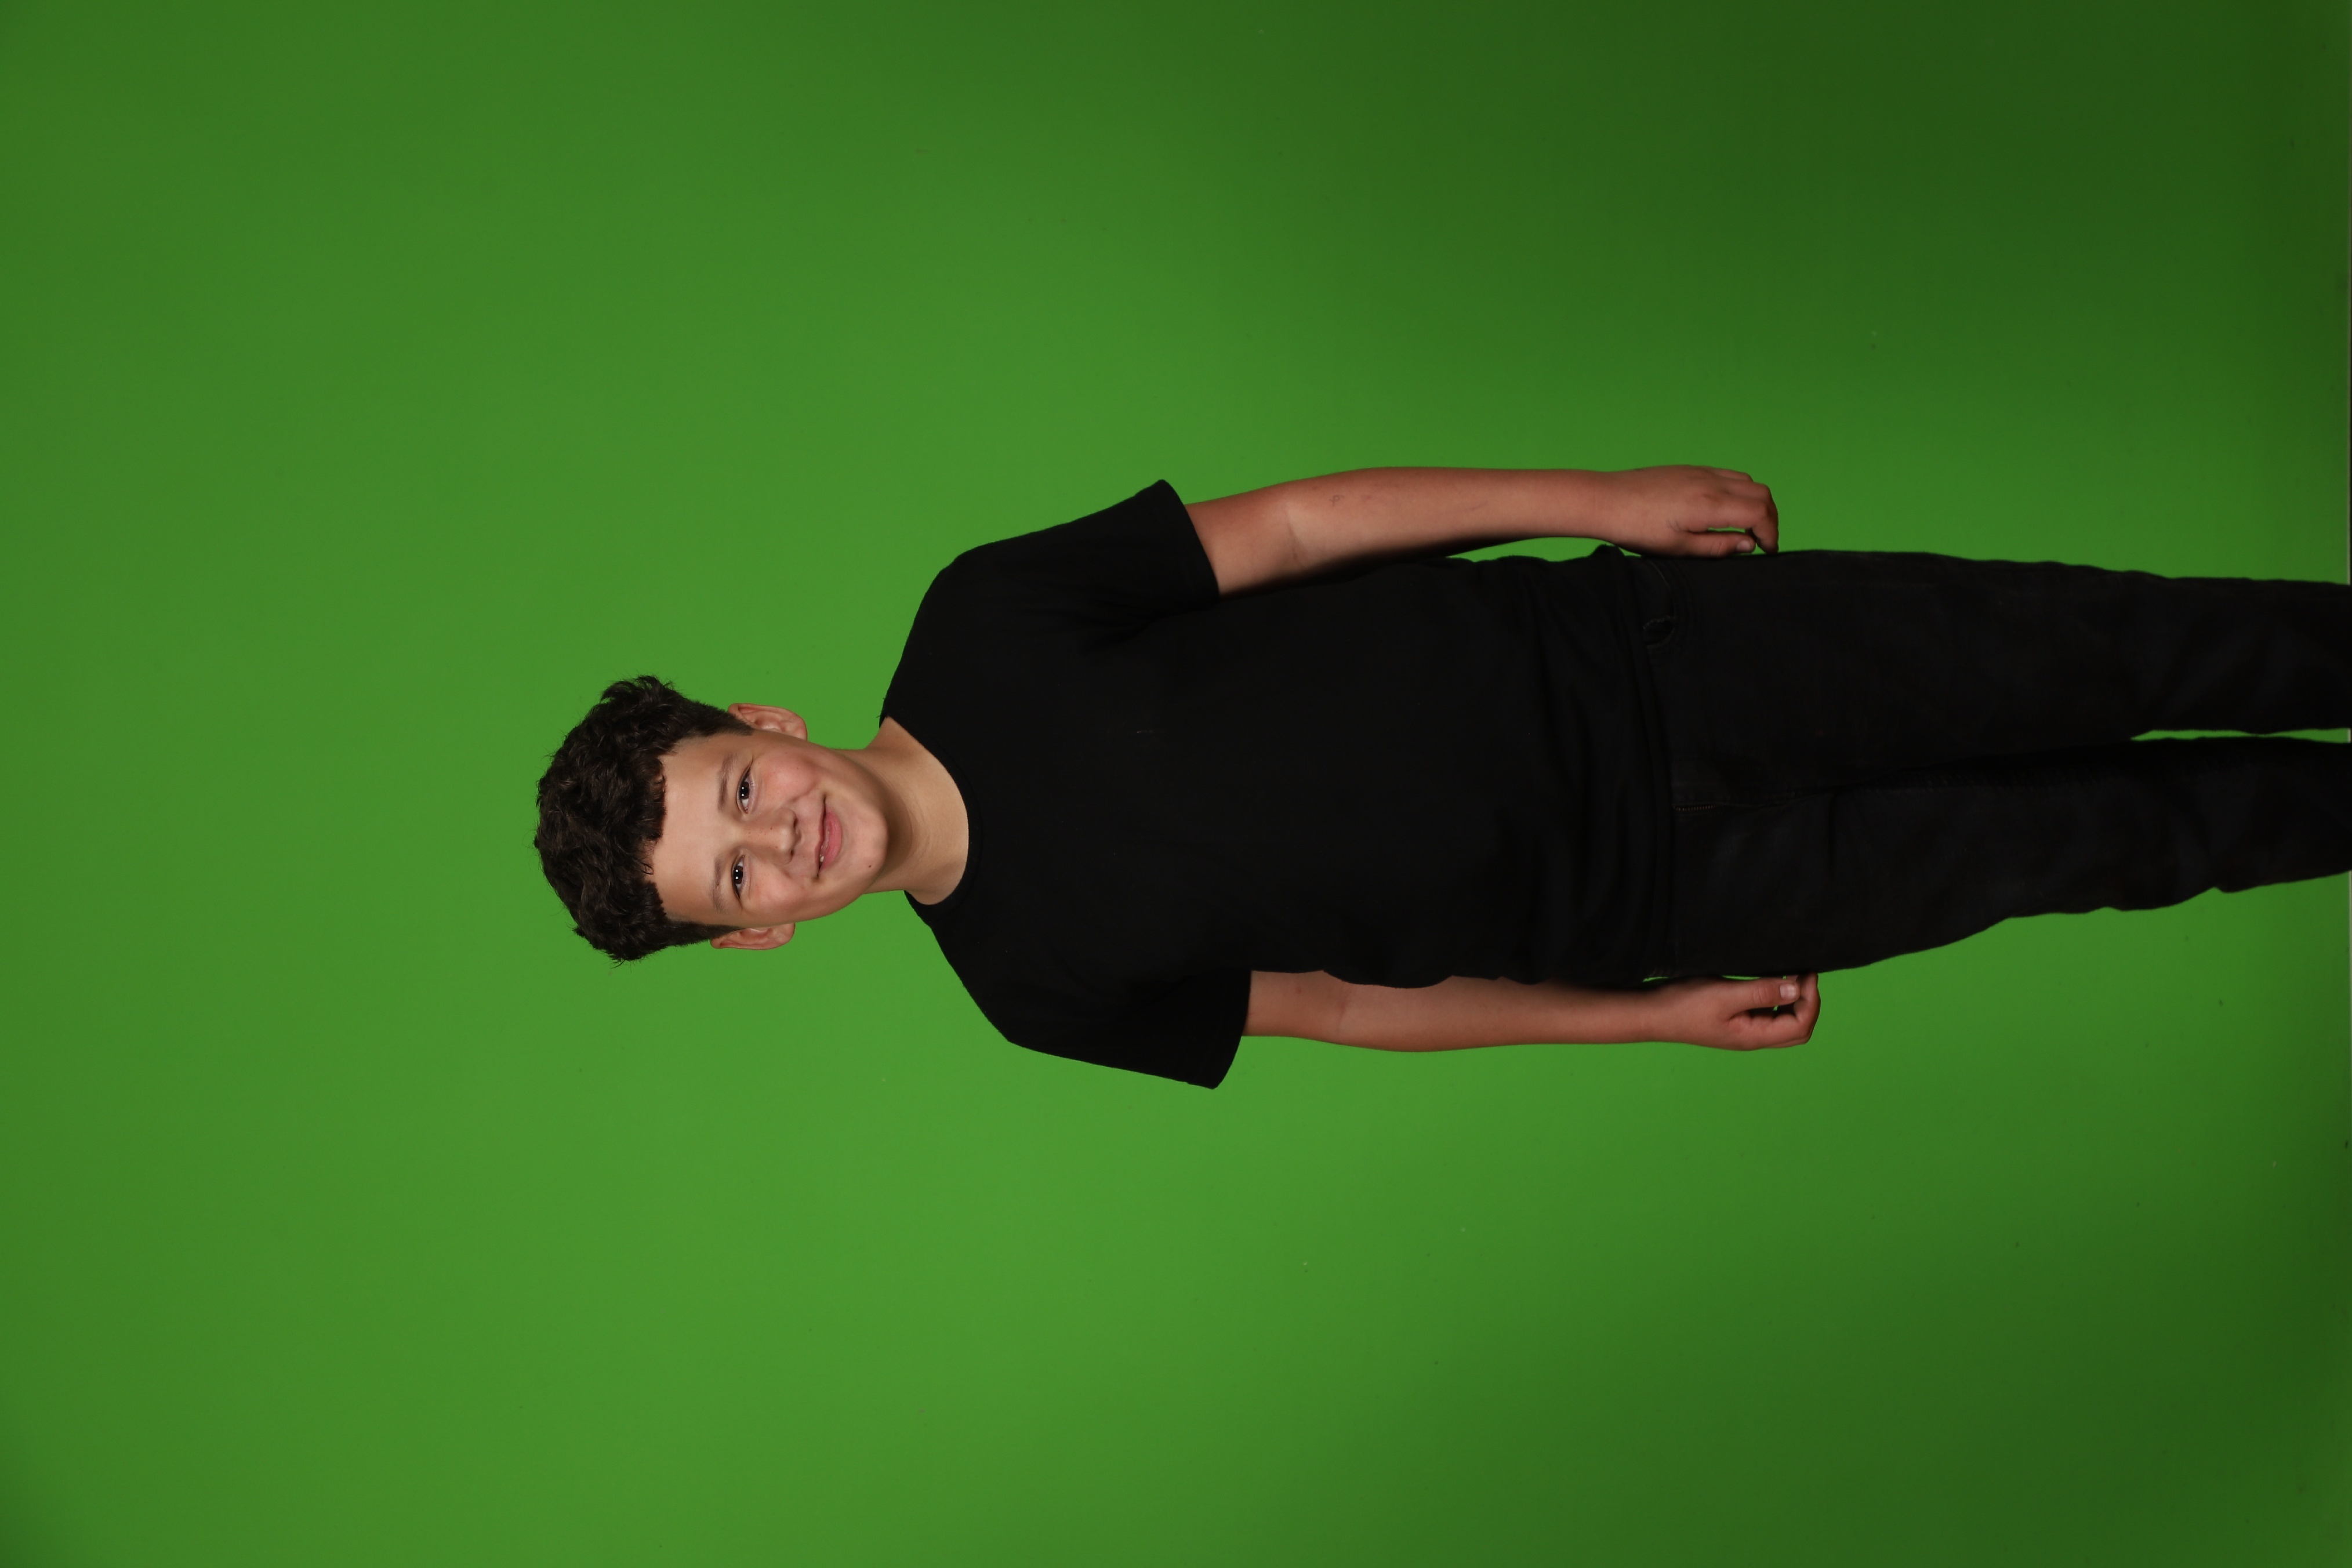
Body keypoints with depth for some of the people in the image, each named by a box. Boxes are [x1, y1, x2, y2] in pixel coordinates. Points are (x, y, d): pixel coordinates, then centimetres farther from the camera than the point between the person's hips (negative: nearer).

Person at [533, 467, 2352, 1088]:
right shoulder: (1035, 987, -9)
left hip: (1607, 650, 1)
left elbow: (1277, 527, -7)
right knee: (2090, 836, 3)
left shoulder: (982, 628, -11)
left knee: (2093, 656, 0)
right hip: (1635, 892, -1)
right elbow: (1333, 1001, 0)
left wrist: (1593, 493, -10)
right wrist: (1653, 1014, 0)